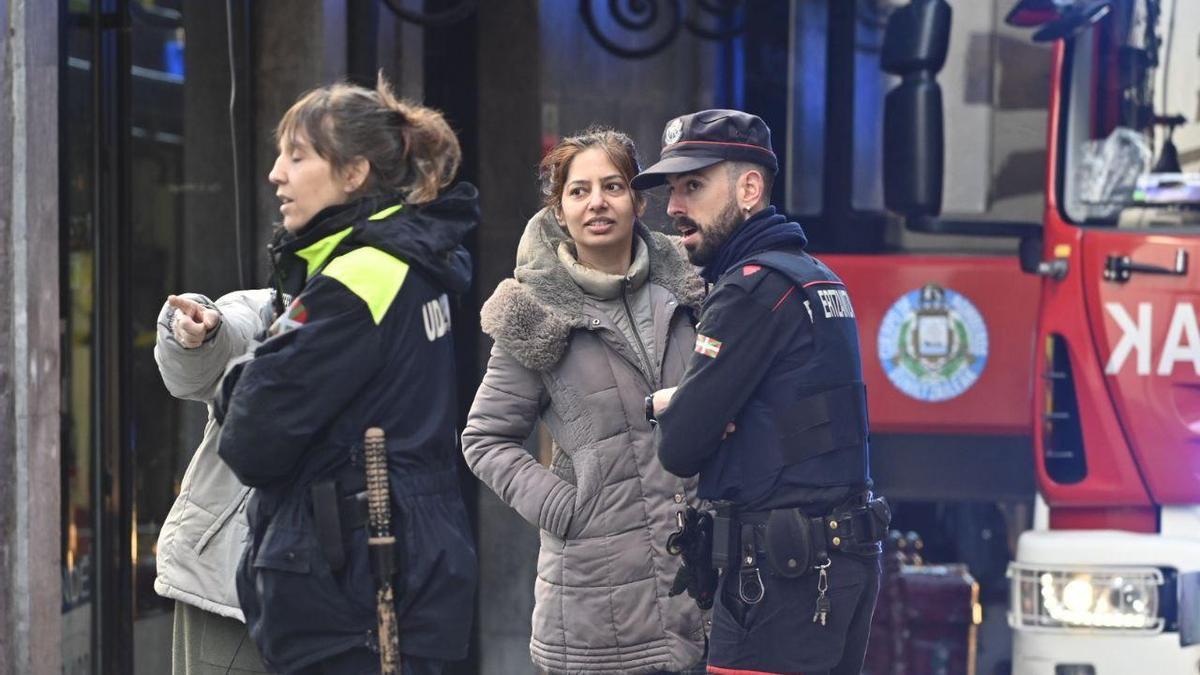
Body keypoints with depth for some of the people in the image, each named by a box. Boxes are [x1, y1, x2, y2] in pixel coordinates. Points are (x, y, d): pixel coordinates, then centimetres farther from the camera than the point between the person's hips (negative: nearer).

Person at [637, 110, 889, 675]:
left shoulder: (754, 285, -13)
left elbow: (680, 448, -14)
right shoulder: (817, 277, 18)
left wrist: (661, 405, 9)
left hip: (783, 571, -10)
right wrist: (675, 404, 3)